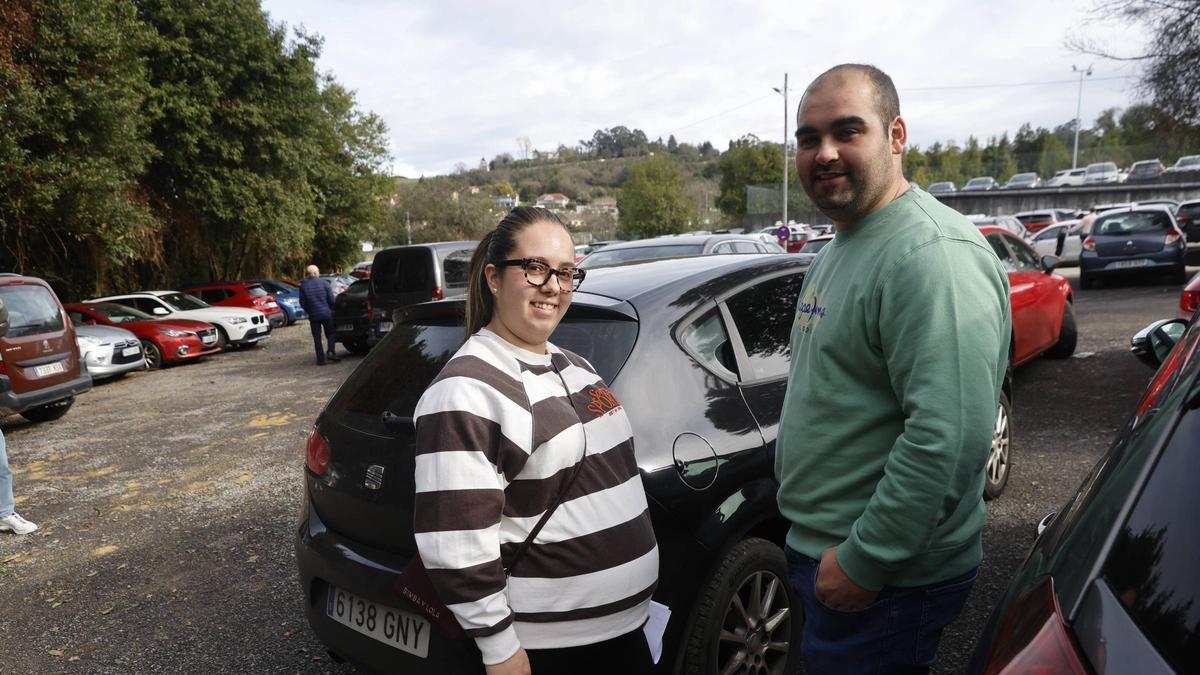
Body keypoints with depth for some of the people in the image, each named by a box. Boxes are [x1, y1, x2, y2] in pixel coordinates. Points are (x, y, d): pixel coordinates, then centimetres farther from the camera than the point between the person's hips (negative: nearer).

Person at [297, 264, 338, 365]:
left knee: (317, 338, 8)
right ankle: (331, 352, -7)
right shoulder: (324, 284, -5)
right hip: (326, 314, 0)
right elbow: (331, 300, -5)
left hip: (313, 316, 0)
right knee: (330, 334, 14)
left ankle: (321, 359, 7)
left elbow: (302, 303, -1)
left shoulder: (303, 286, -3)